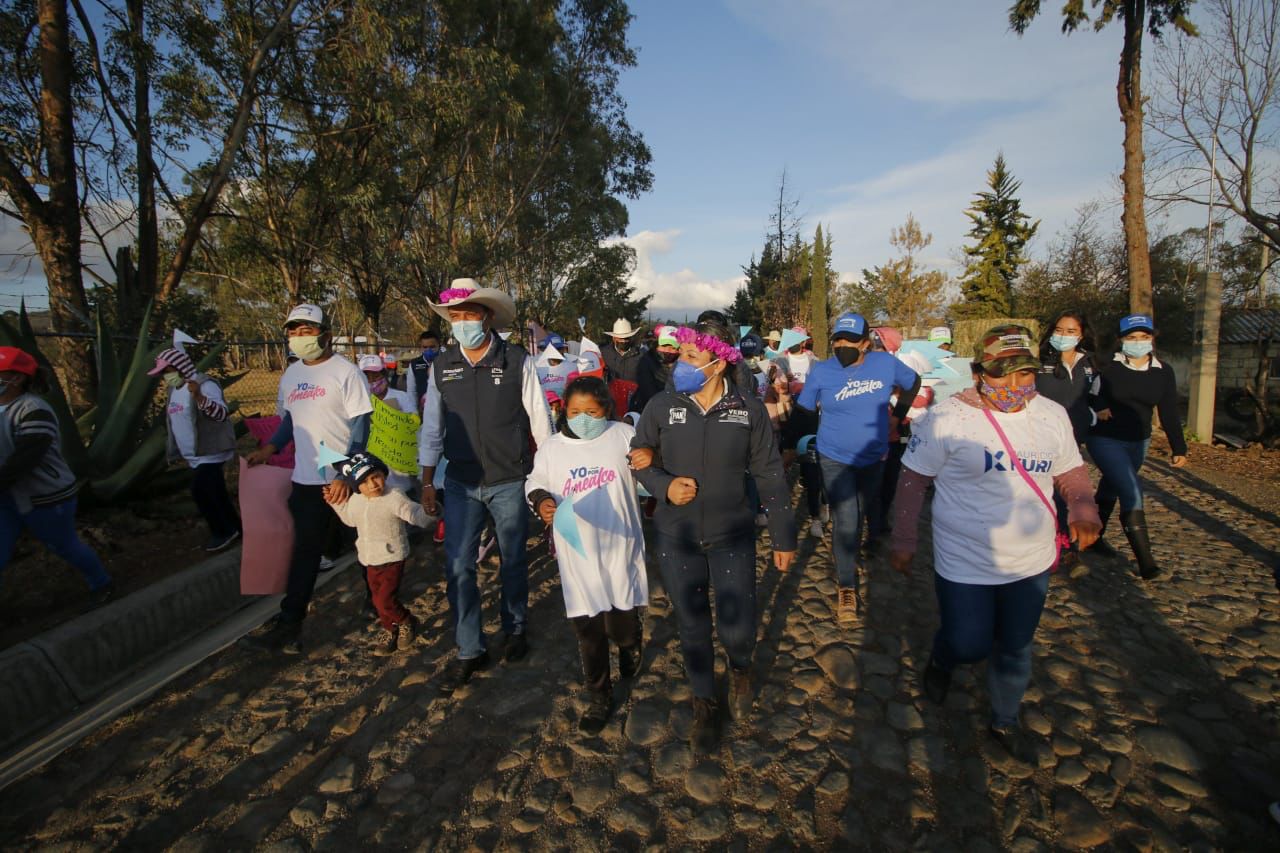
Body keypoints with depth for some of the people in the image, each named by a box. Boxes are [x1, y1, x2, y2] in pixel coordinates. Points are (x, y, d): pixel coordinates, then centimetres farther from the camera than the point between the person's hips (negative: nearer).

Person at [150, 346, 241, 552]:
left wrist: (200, 398, -46)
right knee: (215, 494, 13)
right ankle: (233, 528, 24)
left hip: (211, 453, -9)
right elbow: (175, 421, 22)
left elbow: (222, 413, -29)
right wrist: (173, 451, 24)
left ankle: (223, 531, 2)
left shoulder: (204, 385, -16)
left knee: (200, 492, -13)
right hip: (195, 456, 9)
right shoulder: (174, 389, 12)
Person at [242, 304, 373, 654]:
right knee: (303, 551, 11)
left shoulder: (346, 372, -9)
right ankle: (288, 628, 22)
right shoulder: (291, 374, 11)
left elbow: (360, 427, -12)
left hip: (341, 480, -6)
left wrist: (346, 475, -18)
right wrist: (269, 448, 7)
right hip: (305, 480, 6)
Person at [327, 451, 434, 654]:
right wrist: (336, 503, 13)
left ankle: (407, 623, 19)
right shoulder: (355, 500, -1)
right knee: (378, 599, 19)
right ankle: (390, 630, 42)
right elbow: (351, 519, 21)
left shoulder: (394, 498, -23)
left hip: (392, 559, -7)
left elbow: (417, 515, -29)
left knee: (385, 601, -10)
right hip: (369, 560, 7)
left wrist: (429, 512, -49)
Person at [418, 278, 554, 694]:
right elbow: (432, 426, 6)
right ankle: (469, 651, 21)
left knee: (513, 562, 14)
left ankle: (514, 629, 38)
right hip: (461, 483, 2)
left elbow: (539, 420, -4)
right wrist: (427, 482, 8)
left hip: (510, 482, -2)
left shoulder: (517, 362, -9)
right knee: (458, 566, 4)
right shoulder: (441, 366, 0)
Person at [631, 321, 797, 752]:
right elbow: (640, 459, 4)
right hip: (676, 538, 1)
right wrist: (664, 485, -17)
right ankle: (704, 703, 41)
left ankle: (740, 669, 38)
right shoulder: (661, 406, -8)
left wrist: (783, 536, 1)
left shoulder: (749, 409, -8)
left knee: (737, 629, -2)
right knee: (693, 627, 13)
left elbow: (769, 475, -2)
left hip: (732, 537, -1)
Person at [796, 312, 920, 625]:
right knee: (845, 522, -10)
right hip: (835, 459, -3)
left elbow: (913, 382, 10)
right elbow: (804, 409, -5)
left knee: (868, 504, 28)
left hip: (874, 456, 3)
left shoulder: (886, 363, -9)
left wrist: (898, 414, 9)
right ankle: (847, 589, 5)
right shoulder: (821, 371, -14)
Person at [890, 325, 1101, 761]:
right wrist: (903, 540, -11)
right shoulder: (947, 418, -16)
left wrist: (1083, 506, -10)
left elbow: (1071, 471, 11)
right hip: (964, 565, -4)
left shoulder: (1052, 415, -1)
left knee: (1016, 649, 19)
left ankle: (1005, 721, 45)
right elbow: (913, 480, -10)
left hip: (1031, 563, 5)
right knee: (969, 646, 2)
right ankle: (941, 661, 40)